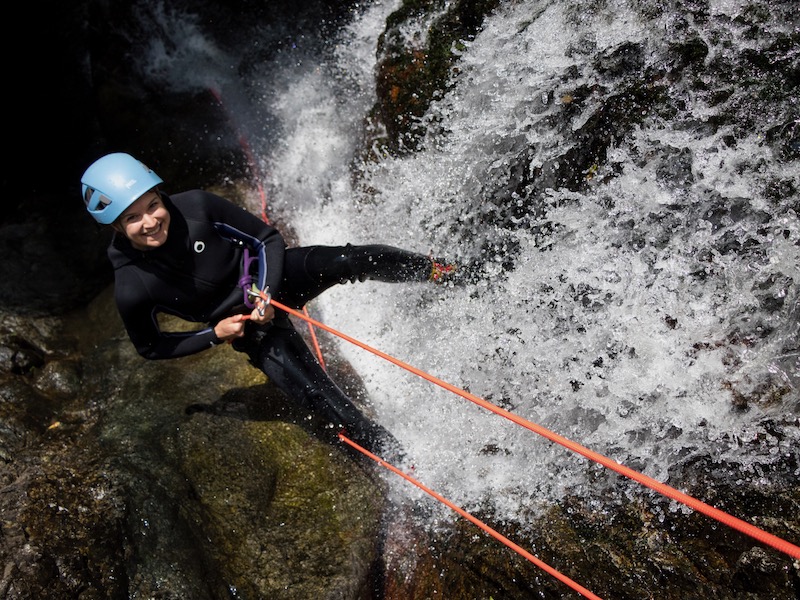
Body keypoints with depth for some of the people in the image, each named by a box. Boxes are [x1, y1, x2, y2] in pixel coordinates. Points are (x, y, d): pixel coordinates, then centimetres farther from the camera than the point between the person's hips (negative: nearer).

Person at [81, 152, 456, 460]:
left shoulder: (196, 206, -23)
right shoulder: (131, 291, -22)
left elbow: (268, 239, -10)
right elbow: (150, 348, -4)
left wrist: (267, 291, -23)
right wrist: (214, 335, -14)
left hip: (271, 275, 1)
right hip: (242, 323, 0)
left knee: (353, 261, -22)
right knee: (311, 390, -17)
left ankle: (435, 272, 3)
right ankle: (389, 451, -2)